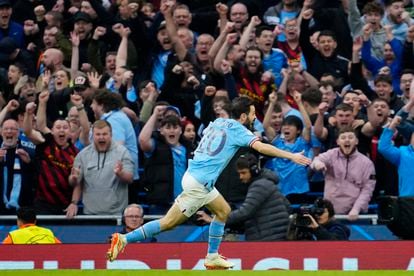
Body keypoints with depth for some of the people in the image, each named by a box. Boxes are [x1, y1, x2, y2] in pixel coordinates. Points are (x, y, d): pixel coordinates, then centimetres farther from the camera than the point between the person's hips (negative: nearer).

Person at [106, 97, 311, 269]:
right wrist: (291, 156, -20)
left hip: (194, 175, 9)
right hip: (198, 183, -9)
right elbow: (261, 147, -21)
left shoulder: (219, 122, 14)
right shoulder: (238, 130, -8)